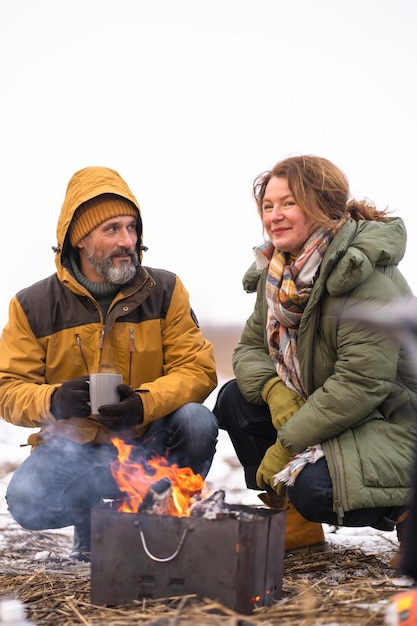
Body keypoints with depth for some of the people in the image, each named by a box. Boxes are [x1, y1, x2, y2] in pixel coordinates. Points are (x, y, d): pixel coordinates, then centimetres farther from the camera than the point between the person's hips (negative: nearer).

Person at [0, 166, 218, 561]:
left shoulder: (165, 290, 0)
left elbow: (198, 369, -8)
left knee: (197, 422, -31)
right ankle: (93, 522, 4)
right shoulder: (34, 306, -1)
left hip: (149, 438, 1)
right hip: (74, 447, -1)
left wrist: (145, 403, -28)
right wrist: (54, 401, -27)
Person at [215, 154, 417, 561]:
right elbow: (250, 347, 8)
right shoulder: (277, 272, 3)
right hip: (322, 412, 9)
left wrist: (286, 444, -24)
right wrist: (273, 388, -17)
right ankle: (291, 519, 5)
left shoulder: (367, 279, -24)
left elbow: (361, 384, -29)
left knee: (314, 488, -32)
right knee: (235, 398, -2)